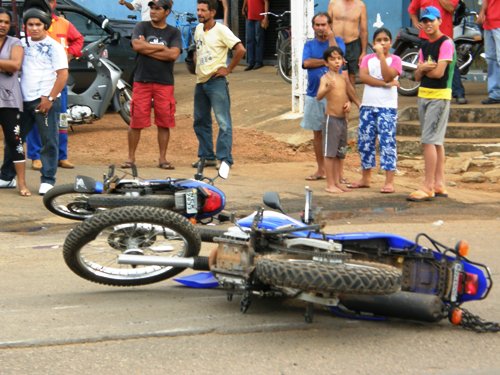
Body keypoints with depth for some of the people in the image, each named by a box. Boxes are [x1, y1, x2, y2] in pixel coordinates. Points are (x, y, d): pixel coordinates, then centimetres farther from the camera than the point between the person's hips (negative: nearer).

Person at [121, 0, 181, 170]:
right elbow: (136, 45, -12)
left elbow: (173, 54, -9)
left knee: (164, 123, 1)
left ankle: (163, 159, 11)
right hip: (142, 81, -1)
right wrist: (161, 47, -6)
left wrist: (147, 49, -8)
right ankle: (131, 157, 7)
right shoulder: (142, 27, 7)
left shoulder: (174, 32, 7)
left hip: (165, 83, 1)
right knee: (136, 121, -2)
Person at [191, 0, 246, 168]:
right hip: (200, 81, 8)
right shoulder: (198, 29, 11)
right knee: (200, 121, 13)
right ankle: (207, 156, 22)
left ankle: (225, 159, -9)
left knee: (223, 122, -9)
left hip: (216, 81, -8)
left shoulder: (221, 30, -11)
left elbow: (240, 49, -19)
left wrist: (228, 69, -14)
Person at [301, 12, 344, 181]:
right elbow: (306, 63, -10)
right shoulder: (309, 44, 9)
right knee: (317, 133, 9)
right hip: (314, 94, 3)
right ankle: (321, 169, 17)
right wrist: (327, 61, -12)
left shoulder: (337, 41, 3)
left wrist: (331, 37, -12)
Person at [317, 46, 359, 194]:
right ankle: (330, 184, 1)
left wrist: (348, 103, 3)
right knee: (330, 153, -3)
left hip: (343, 119, 7)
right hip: (331, 119, -7)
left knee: (339, 154, 12)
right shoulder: (326, 77, -11)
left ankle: (337, 183, 19)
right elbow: (319, 96, -27)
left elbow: (349, 93, 24)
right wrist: (327, 89, -47)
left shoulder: (344, 77, 9)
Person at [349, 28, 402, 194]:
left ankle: (389, 182, -10)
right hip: (367, 106, 4)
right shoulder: (368, 58, 11)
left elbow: (387, 76, -15)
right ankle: (365, 178, 20)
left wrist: (381, 55, -15)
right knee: (365, 142, 8)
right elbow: (363, 76, -7)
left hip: (387, 107, -4)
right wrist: (384, 84, -15)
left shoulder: (395, 60, 2)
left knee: (387, 142, -9)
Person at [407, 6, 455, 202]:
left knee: (429, 141, -12)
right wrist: (422, 69, -11)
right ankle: (439, 185, 17)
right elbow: (417, 76, 11)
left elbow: (439, 72, -18)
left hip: (439, 96, -8)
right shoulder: (424, 46, 15)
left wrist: (423, 69, -1)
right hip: (423, 95, 9)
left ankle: (428, 187, -12)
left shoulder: (446, 43, -10)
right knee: (436, 141, 12)